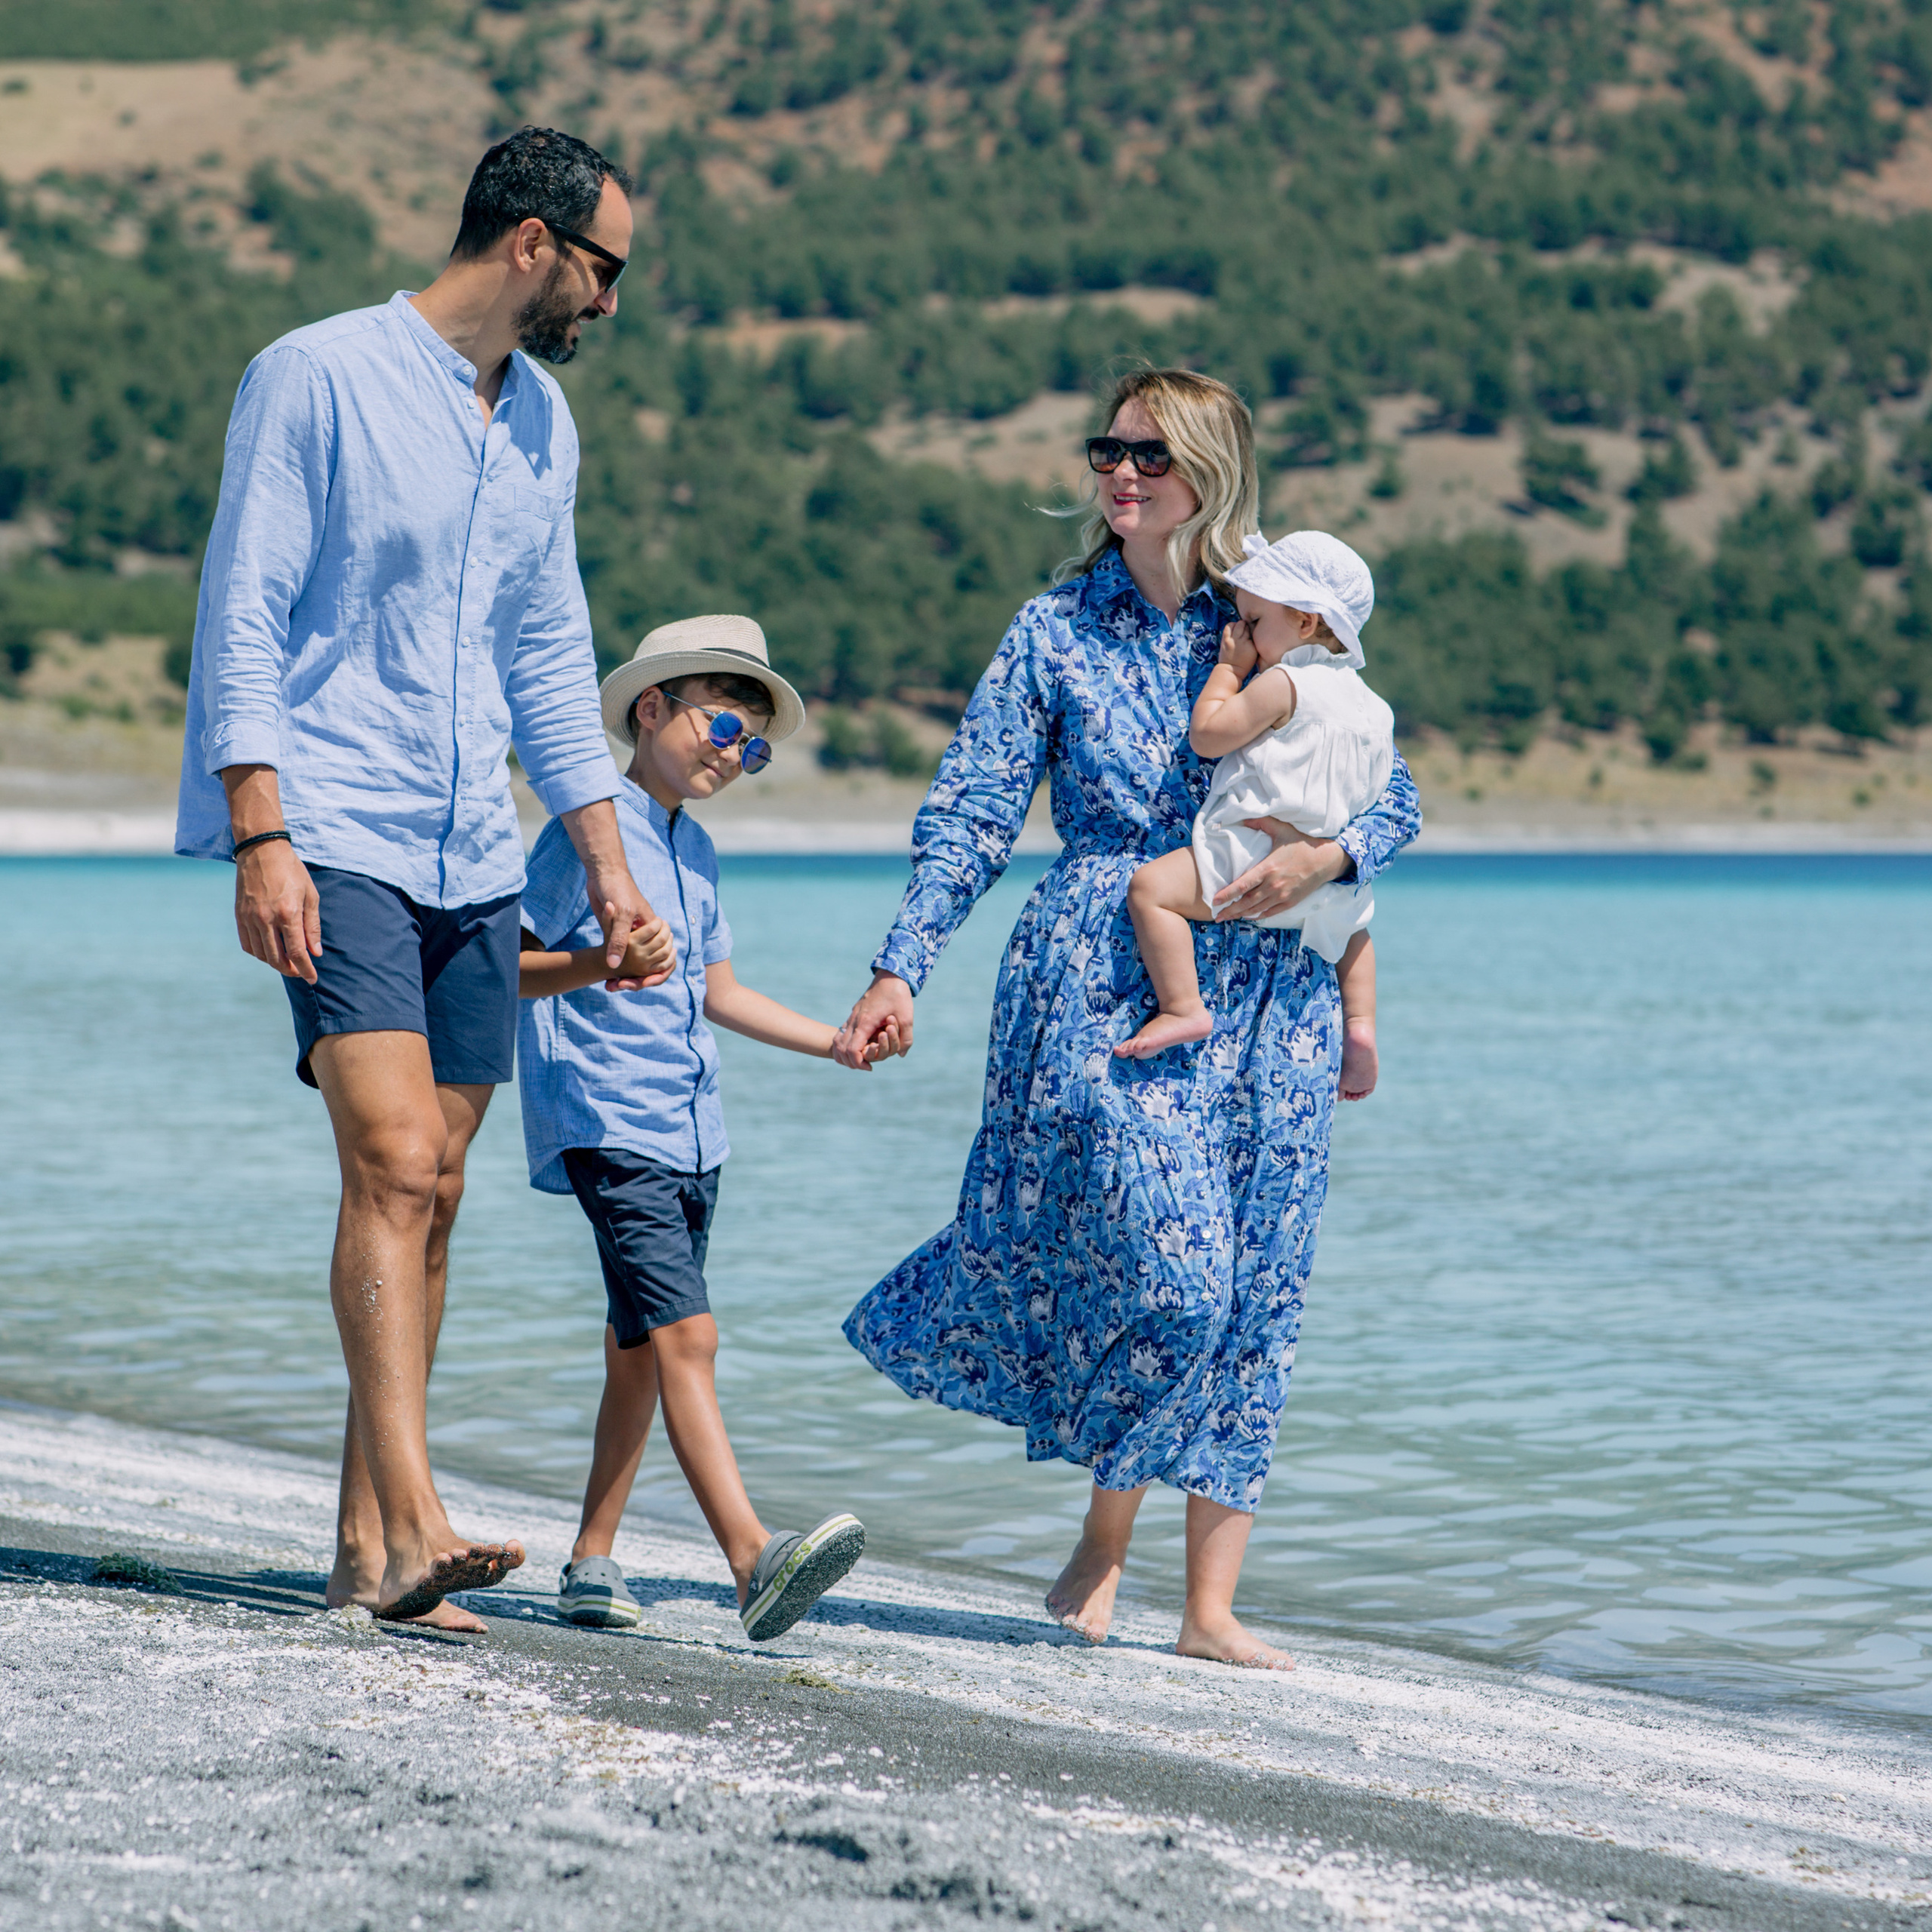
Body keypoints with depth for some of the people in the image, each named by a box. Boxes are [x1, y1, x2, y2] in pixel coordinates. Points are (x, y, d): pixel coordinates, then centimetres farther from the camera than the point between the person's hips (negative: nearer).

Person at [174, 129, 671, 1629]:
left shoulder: (543, 422, 16)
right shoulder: (319, 378, -6)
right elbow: (243, 617, -9)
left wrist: (611, 869, 18)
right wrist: (260, 837, -18)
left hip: (475, 859, 7)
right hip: (336, 842, -7)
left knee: (431, 1198, 4)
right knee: (392, 1167, -18)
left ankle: (368, 1547, 9)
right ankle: (415, 1524, -23)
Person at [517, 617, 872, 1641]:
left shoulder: (695, 852, 19)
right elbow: (506, 970, -10)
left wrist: (836, 1041, 21)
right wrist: (594, 964, -27)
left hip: (687, 1131, 9)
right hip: (605, 1123, -9)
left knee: (641, 1348, 11)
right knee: (682, 1331, -19)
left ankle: (592, 1559, 19)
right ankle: (754, 1558, -29)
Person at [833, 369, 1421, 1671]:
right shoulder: (1057, 633, 5)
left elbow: (1396, 796, 10)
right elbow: (972, 816, 2)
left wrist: (1325, 856, -11)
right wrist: (900, 972, -8)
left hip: (1265, 988, 3)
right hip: (1105, 982, -2)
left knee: (1250, 1295, 0)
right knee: (1169, 1273, -16)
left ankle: (1212, 1608, 6)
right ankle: (1104, 1535, 9)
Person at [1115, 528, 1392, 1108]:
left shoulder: (1282, 684, -12)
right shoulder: (1368, 703, 14)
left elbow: (1207, 734, -10)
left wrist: (1229, 667, 1)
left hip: (1261, 858, -9)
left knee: (1151, 889, -13)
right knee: (1351, 921, 39)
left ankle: (1182, 1009, -21)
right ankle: (1359, 1025, 24)